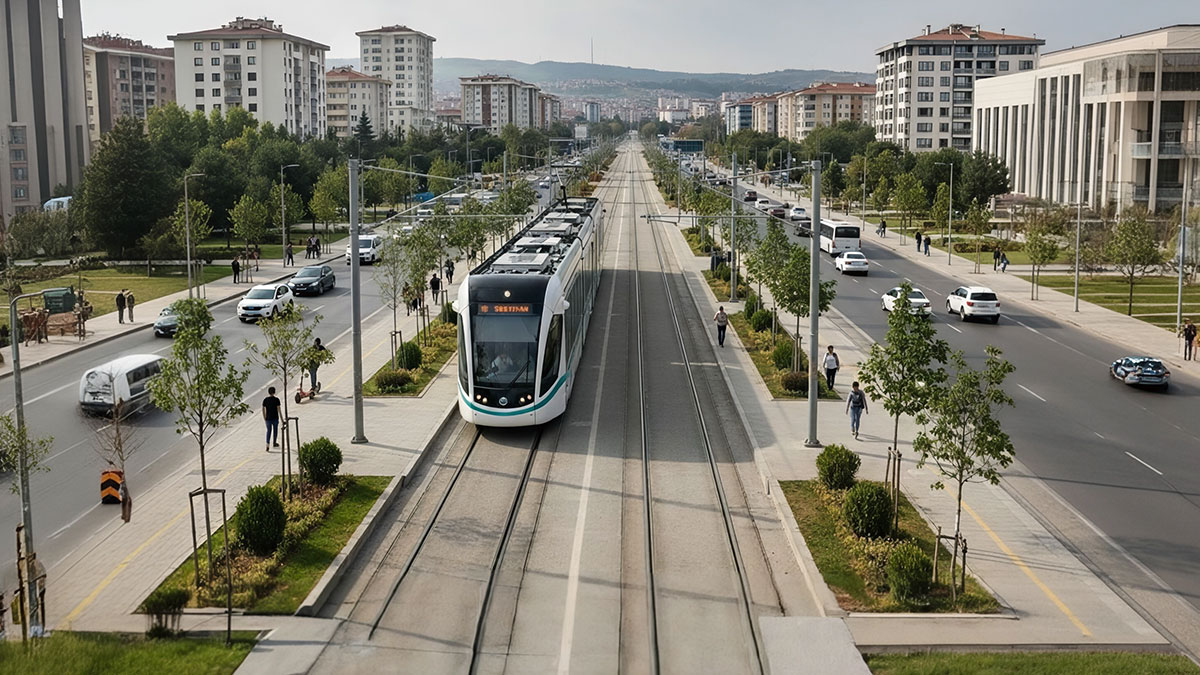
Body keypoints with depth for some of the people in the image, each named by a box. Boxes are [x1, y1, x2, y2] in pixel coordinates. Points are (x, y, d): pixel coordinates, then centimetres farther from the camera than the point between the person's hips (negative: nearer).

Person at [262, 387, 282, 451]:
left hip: (268, 418, 2)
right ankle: (275, 443, 34)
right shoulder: (276, 399, -10)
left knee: (268, 431, 7)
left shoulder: (265, 400, -1)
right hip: (275, 418, -2)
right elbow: (278, 409, -11)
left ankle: (267, 446, -9)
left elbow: (263, 409, 1)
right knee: (275, 430, 19)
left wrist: (264, 418, 13)